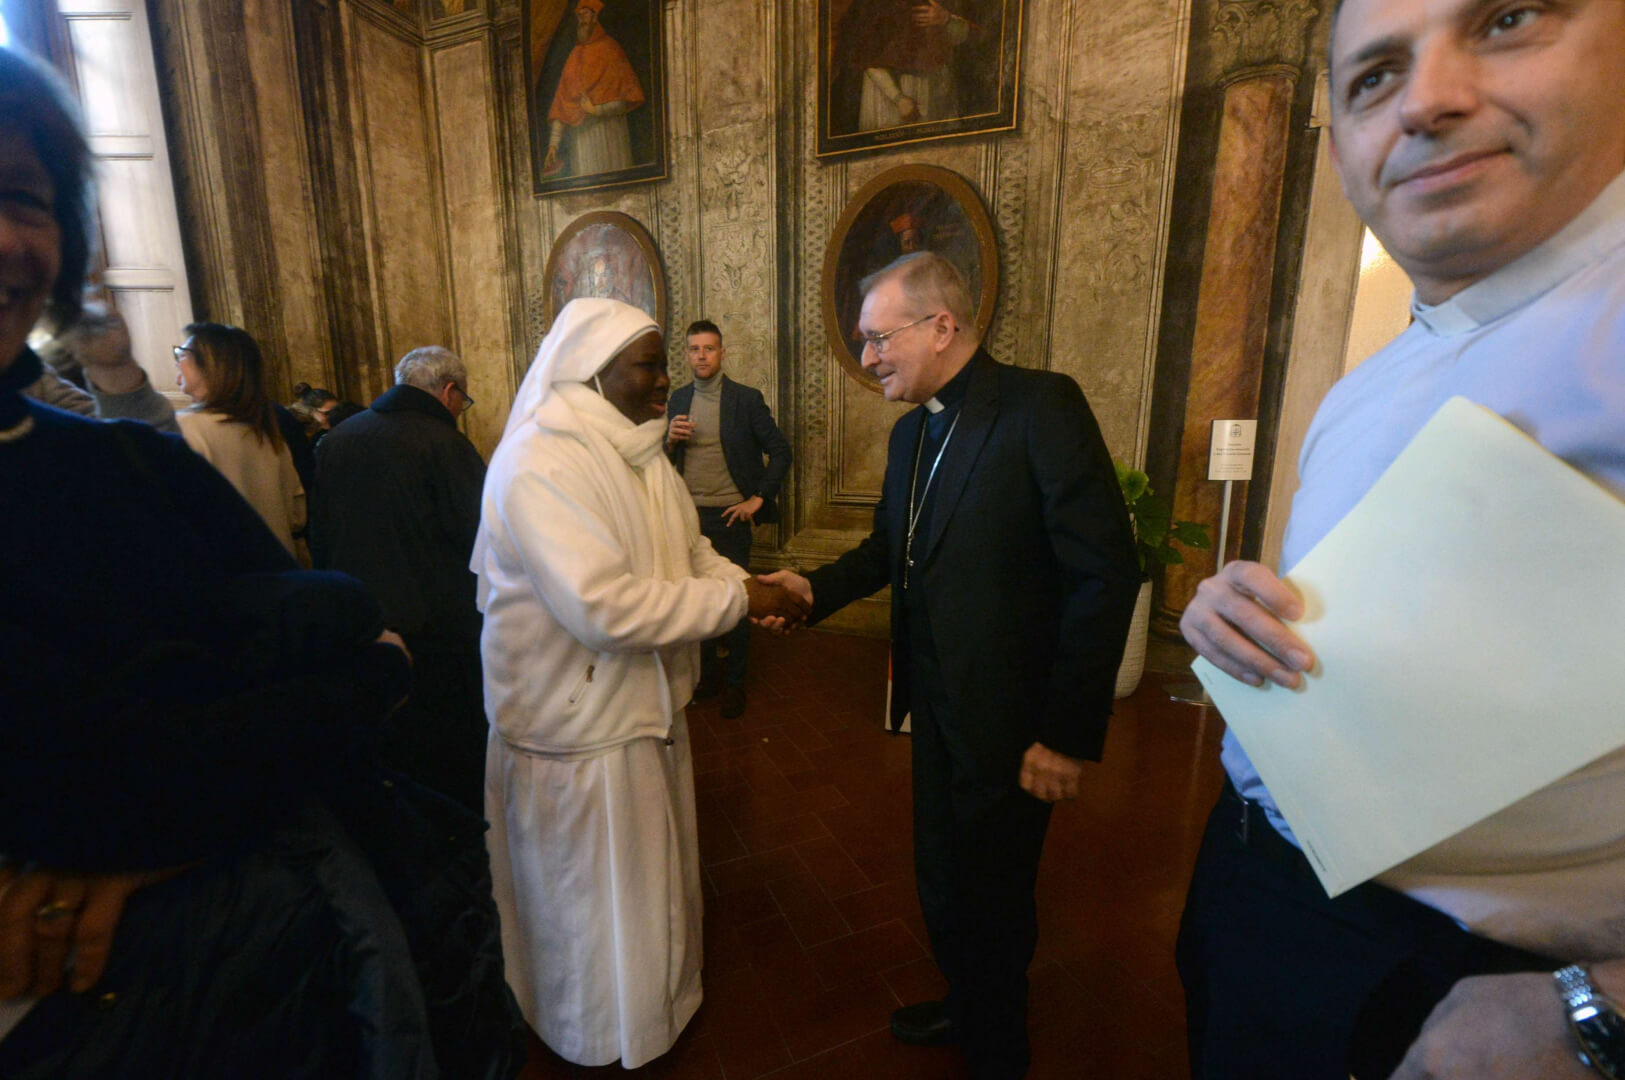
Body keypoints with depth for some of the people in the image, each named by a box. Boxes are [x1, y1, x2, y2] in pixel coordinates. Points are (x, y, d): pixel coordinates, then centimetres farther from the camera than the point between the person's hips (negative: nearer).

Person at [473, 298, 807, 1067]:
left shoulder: (635, 450, 4)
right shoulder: (539, 462, -24)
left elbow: (687, 550, 7)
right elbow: (601, 606, -33)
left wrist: (752, 586, -10)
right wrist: (737, 598, -27)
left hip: (646, 708, 8)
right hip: (580, 729, -8)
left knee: (650, 875, 28)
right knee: (593, 901, 16)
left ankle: (658, 999, 54)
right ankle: (600, 1041, 45)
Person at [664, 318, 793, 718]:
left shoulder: (746, 398, -4)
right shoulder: (678, 399, 9)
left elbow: (780, 450, -4)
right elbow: (668, 459, 14)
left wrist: (759, 498, -8)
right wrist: (670, 440, -8)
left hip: (729, 515, -4)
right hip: (688, 515, 4)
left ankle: (735, 682, 21)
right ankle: (706, 674, 29)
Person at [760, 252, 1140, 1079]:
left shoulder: (1041, 407, -17)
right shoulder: (912, 431, 7)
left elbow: (1105, 574, -21)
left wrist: (1068, 734, -19)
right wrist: (816, 589, -2)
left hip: (1009, 723, -7)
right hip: (937, 708, 7)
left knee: (992, 903, 14)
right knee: (941, 884, 23)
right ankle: (965, 1009, 52)